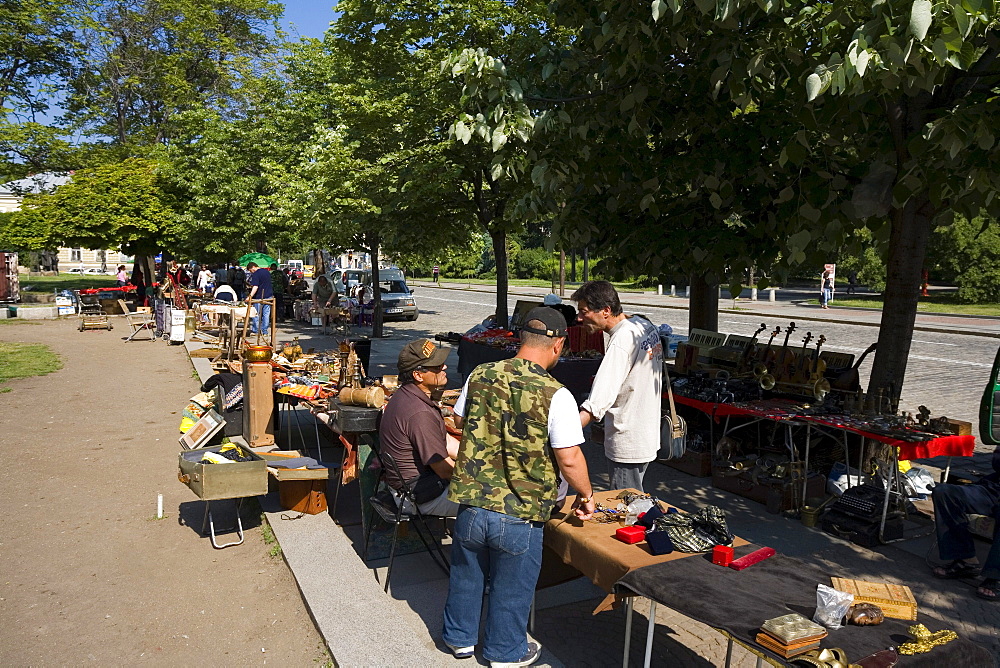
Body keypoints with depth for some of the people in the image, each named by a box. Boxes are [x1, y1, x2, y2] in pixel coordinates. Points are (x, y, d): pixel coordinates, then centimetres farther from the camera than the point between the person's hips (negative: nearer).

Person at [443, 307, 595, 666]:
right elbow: (569, 459, -18)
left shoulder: (480, 375, -5)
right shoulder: (556, 396, -19)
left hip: (471, 505, 4)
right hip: (519, 516, -3)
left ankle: (460, 637, 47)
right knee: (511, 588, 19)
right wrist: (586, 495, -1)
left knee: (467, 575, 25)